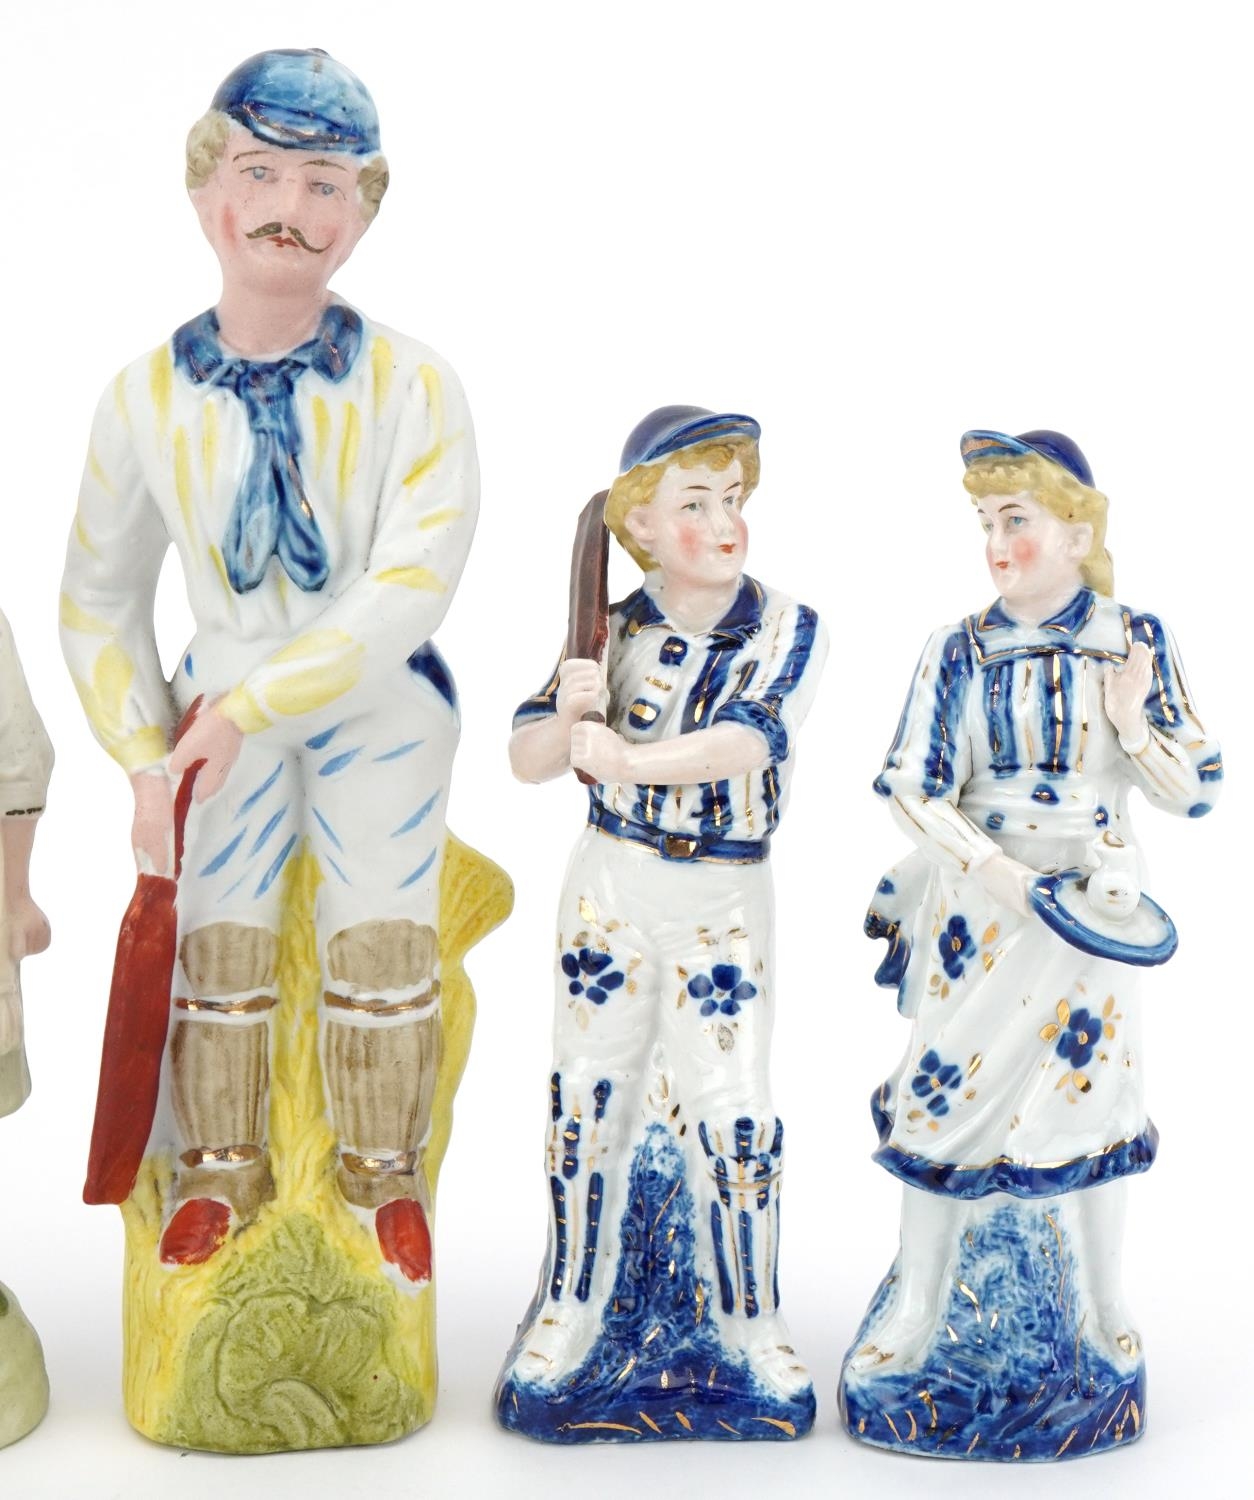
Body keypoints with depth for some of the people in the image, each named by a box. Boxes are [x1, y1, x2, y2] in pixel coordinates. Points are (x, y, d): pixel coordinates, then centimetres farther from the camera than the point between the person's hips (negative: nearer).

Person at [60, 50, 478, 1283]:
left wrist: (245, 706, -27)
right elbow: (98, 603, 0)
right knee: (215, 939, 6)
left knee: (381, 939, 4)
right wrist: (145, 760, -7)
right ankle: (222, 1166, 27)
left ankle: (382, 1170, 25)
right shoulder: (147, 396, -10)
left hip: (381, 704, -2)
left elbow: (407, 591, -25)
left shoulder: (411, 384, -18)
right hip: (225, 710, 2)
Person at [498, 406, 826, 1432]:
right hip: (611, 886, 2)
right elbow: (527, 761, -5)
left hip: (724, 902, -1)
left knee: (734, 1117, 2)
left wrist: (627, 756, -37)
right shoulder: (614, 633, -3)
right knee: (589, 1100, 11)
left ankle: (751, 1317, 23)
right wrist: (567, 710, -25)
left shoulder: (790, 634, -8)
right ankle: (574, 1305, 29)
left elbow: (740, 743, -24)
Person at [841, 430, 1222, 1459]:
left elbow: (1196, 792, 0)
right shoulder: (960, 651, -4)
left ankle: (1101, 1324, 29)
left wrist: (1132, 725, -18)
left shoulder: (1136, 640, -2)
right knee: (953, 1093, 5)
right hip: (975, 904, 0)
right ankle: (919, 1314, 23)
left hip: (1093, 904, 0)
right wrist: (996, 869, -20)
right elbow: (912, 791, -8)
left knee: (1090, 1095, 10)